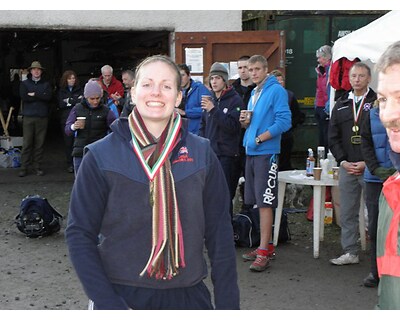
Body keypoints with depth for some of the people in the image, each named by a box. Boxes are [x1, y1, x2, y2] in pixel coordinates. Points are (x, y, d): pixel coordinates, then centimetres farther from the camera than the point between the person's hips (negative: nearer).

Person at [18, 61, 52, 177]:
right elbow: (24, 97, -7)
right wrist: (40, 96, -5)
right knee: (27, 143, -3)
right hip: (28, 117, -1)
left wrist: (34, 94, -7)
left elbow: (48, 97, -5)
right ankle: (24, 167, 1)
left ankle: (38, 167, 8)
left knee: (40, 143, 2)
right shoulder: (24, 84, 10)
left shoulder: (46, 84, 13)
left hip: (42, 117, 1)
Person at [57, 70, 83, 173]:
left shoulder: (80, 90, 10)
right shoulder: (61, 91, 12)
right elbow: (60, 104, -2)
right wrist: (76, 101, -7)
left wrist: (69, 101, -6)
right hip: (66, 119, 1)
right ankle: (70, 164, 9)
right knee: (68, 142, 1)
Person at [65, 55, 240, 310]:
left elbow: (220, 233, 1)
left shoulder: (202, 154, -1)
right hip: (121, 294, -2)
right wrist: (109, 304, -14)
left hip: (187, 295, 2)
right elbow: (79, 234, -6)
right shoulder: (101, 157, -6)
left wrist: (228, 305, -3)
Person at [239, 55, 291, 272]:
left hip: (266, 153, -9)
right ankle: (266, 246, 22)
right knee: (259, 203, 13)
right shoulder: (254, 93, 18)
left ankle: (263, 252, -6)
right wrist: (244, 121, 2)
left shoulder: (276, 91, -8)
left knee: (265, 203, -8)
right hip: (251, 152, 9)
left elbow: (284, 121, -16)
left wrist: (260, 138, -17)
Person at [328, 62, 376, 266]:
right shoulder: (341, 105, 13)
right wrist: (343, 161, -1)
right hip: (346, 168, 5)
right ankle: (350, 253, 17)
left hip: (371, 168, -5)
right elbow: (333, 138, 12)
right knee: (347, 213, 8)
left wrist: (367, 163, -12)